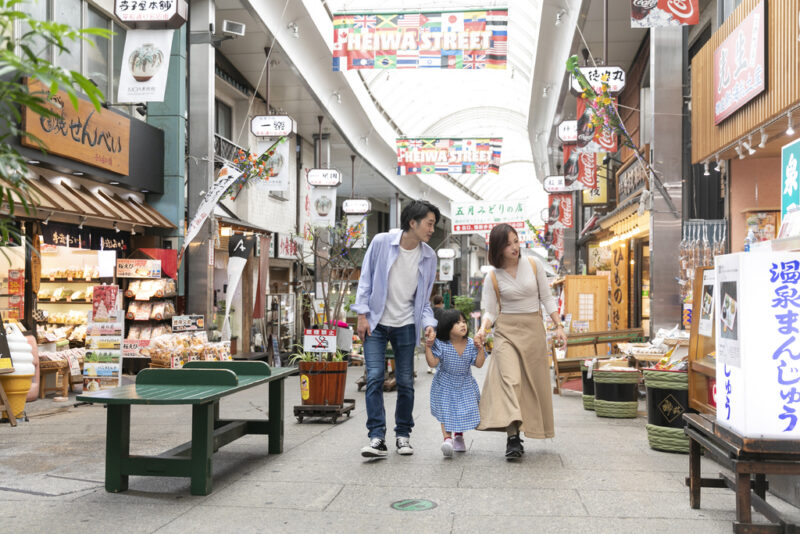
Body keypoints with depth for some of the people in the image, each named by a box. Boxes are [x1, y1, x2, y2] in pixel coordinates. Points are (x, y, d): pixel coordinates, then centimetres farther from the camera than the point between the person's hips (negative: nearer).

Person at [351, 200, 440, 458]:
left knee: (405, 382, 5)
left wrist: (429, 324, -9)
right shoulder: (382, 242, -9)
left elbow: (424, 298, 7)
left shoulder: (428, 256, 1)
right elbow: (366, 279, -2)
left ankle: (403, 434, 20)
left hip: (406, 326, 3)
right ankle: (377, 438, -10)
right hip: (376, 323, -2)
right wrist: (362, 315, -6)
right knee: (374, 377, -12)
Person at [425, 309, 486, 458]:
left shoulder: (471, 344, -9)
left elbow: (479, 364, -9)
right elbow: (433, 363, -19)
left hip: (465, 385, 3)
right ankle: (447, 438, -11)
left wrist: (480, 349, -20)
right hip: (445, 384, -3)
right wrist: (428, 347, -27)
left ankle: (458, 435, 32)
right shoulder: (441, 345, -17)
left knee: (465, 411, 9)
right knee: (446, 411, -9)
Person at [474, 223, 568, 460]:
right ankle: (512, 436, -24)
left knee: (532, 383, 3)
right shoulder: (493, 277, -1)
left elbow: (547, 298, 8)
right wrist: (483, 329, -19)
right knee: (509, 378, -18)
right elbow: (490, 311, 0)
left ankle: (527, 428, 17)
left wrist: (558, 326, 3)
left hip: (533, 328, 2)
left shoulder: (533, 265, 2)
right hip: (506, 330, -2)